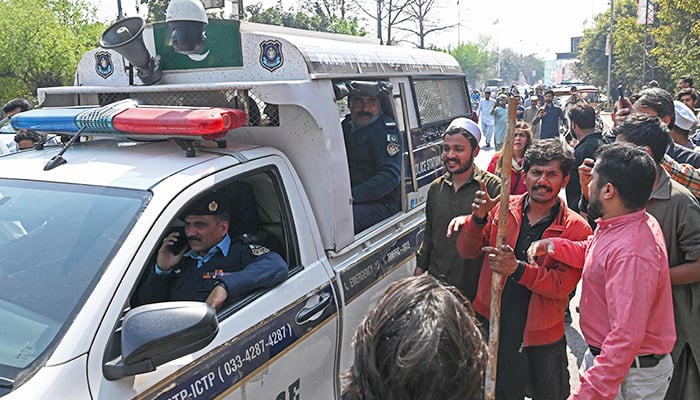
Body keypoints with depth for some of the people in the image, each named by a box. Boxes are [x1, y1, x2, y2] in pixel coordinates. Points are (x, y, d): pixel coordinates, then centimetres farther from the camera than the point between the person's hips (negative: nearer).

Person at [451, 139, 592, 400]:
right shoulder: (503, 208, -3)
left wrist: (518, 269, -30)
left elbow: (563, 285, -17)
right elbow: (467, 252, -3)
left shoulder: (576, 229, -10)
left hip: (542, 338, -2)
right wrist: (478, 219, -21)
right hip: (492, 323, 2)